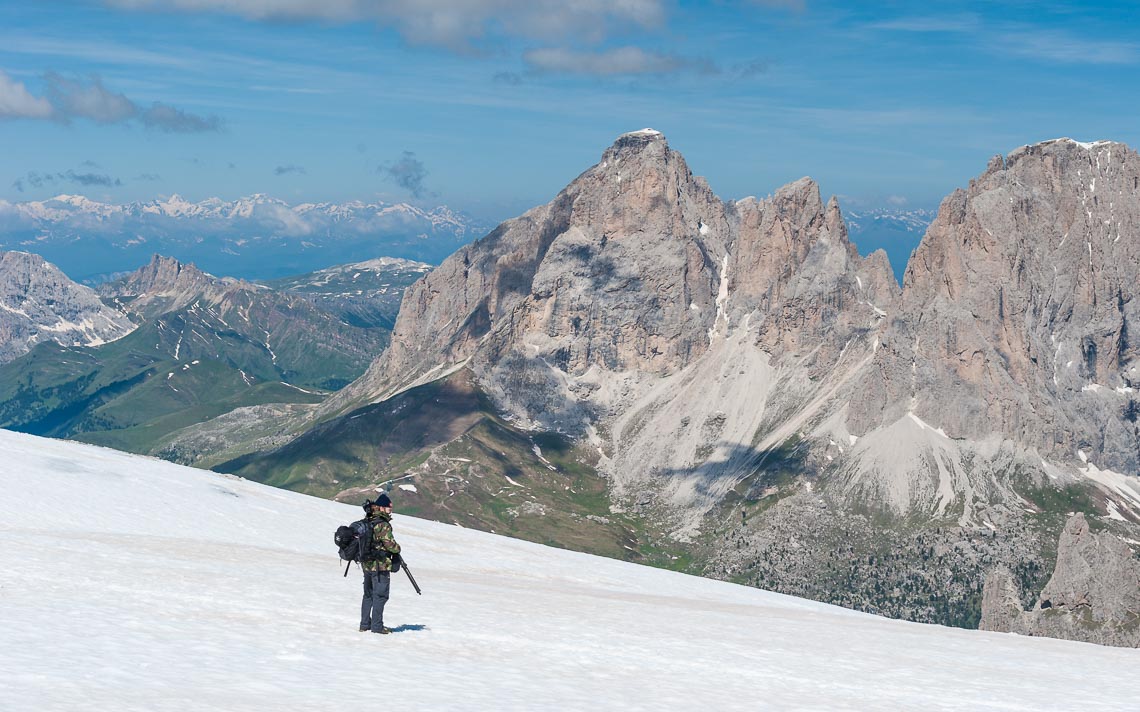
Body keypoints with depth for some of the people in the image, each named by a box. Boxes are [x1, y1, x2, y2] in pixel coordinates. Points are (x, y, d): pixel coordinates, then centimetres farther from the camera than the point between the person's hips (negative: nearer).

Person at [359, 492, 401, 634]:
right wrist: (397, 549, 0)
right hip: (380, 565, -8)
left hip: (366, 564, 8)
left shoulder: (366, 522, 8)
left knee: (368, 594, 16)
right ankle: (377, 626, 2)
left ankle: (364, 624, 20)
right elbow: (390, 544, -20)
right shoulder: (383, 524, -17)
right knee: (380, 595, 0)